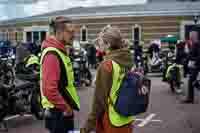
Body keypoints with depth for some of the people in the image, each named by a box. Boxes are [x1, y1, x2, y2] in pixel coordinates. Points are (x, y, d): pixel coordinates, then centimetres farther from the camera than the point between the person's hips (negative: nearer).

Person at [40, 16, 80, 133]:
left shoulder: (60, 51, 10)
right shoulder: (52, 55, -22)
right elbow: (49, 89, -30)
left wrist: (68, 106, 15)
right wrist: (65, 107, -19)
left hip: (63, 111, 10)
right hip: (59, 112, -10)